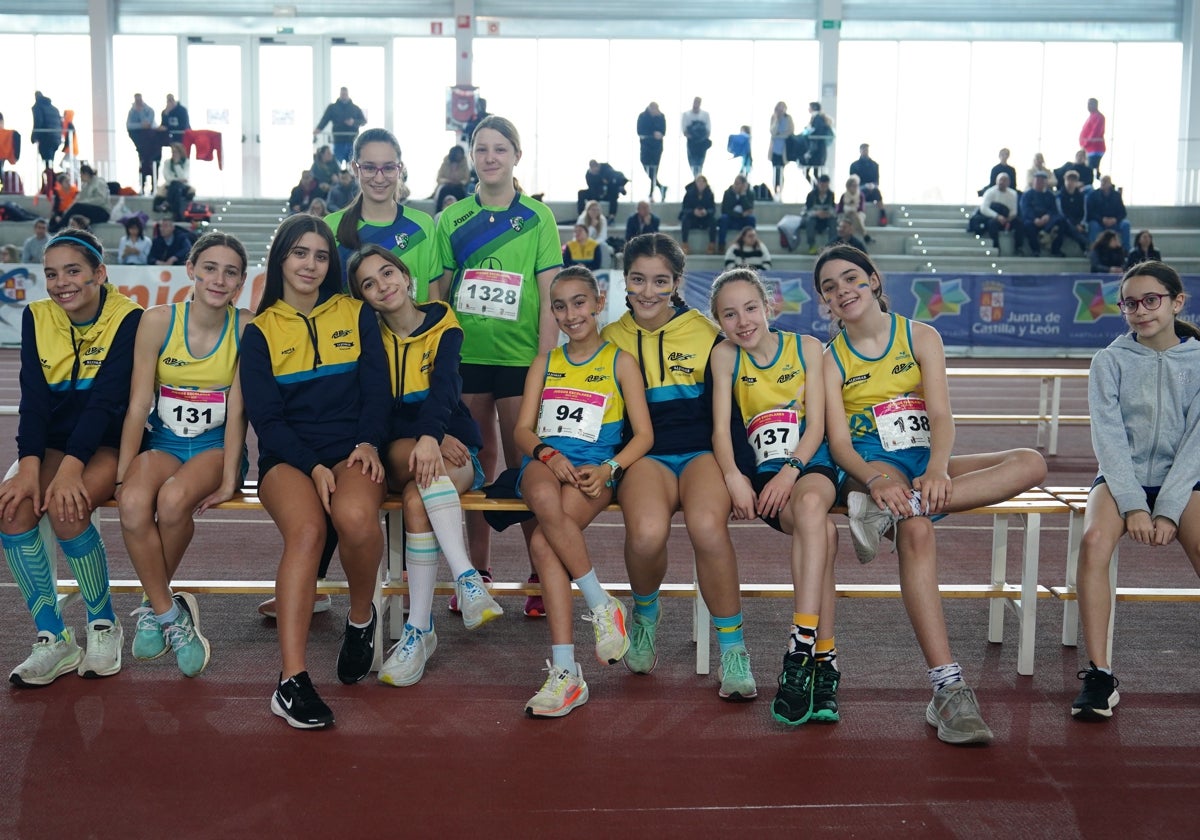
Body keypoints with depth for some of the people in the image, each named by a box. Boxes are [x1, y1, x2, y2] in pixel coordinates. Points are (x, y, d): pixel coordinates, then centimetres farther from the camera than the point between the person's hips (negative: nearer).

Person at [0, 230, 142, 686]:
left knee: (67, 508, -31)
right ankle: (53, 639, -13)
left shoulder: (127, 318, -10)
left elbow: (107, 400, -19)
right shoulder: (37, 317, 2)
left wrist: (71, 468, -31)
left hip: (106, 445, -4)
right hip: (51, 444, 4)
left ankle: (104, 624, -7)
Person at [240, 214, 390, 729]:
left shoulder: (356, 315, 13)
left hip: (351, 451, 1)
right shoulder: (261, 330, 9)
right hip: (287, 457, 0)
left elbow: (377, 389, 8)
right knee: (306, 530, -33)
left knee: (355, 515, -35)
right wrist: (314, 466, -13)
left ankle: (361, 619, -4)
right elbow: (265, 417, 2)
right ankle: (292, 680, -36)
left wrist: (368, 443, -11)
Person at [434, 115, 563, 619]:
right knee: (477, 461, 9)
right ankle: (477, 571, 18)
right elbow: (439, 295, 10)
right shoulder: (452, 220, 7)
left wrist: (545, 362, -9)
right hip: (466, 356, 3)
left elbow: (549, 297, -3)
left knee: (523, 464, -1)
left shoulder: (538, 218, 0)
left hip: (520, 357, -3)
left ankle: (541, 575, 8)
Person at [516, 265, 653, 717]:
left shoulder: (620, 361, 12)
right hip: (544, 461, 3)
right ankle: (602, 606, -28)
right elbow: (522, 428, 14)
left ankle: (566, 671, -30)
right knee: (545, 500, -38)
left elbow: (643, 434, 7)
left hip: (595, 466, -3)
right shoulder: (545, 363, 22)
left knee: (542, 542, -33)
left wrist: (609, 469, -12)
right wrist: (547, 454, -9)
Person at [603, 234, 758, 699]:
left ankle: (733, 650, -17)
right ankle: (645, 613, 2)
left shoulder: (706, 334, 7)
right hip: (644, 456, 1)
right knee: (647, 533, -33)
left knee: (708, 527, -35)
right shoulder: (612, 338, 12)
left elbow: (726, 412, 8)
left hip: (701, 452, -1)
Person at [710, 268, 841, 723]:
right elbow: (721, 426, 0)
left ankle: (801, 651, -40)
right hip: (762, 474, 0)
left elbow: (816, 425, 0)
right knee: (823, 531, -32)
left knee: (810, 502, -38)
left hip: (812, 465, 0)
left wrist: (790, 472, -17)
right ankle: (824, 660, -28)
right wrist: (734, 476, -20)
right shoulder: (724, 355, 9)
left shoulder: (806, 346, 7)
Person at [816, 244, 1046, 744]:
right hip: (869, 466, -3)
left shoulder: (920, 337, 8)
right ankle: (948, 689, -44)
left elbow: (941, 416, -4)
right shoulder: (830, 359, 6)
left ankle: (888, 512, -37)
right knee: (917, 530, -37)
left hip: (926, 462, 3)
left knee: (1030, 464, -23)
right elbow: (839, 442, -5)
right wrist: (875, 480, -28)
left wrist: (936, 470, -26)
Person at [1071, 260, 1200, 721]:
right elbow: (1109, 437, -5)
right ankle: (1099, 674, -30)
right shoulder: (1110, 361, 3)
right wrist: (1133, 506, -16)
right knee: (1094, 539, -32)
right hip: (1121, 477, 0)